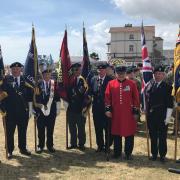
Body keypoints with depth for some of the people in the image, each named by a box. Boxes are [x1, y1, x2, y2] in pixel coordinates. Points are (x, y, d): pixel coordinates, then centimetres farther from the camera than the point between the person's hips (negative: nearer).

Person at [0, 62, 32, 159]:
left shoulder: (25, 80, 5)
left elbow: (29, 95, 5)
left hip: (23, 111, 2)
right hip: (10, 111, -2)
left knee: (22, 131, 13)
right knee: (9, 132, 7)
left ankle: (23, 148, 28)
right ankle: (10, 150, 20)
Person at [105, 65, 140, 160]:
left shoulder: (131, 84, 0)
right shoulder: (111, 83, 3)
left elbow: (136, 98, 0)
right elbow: (107, 97, 4)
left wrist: (135, 112, -2)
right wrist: (108, 109, -3)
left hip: (128, 113, -1)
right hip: (115, 113, 1)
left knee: (129, 133, 5)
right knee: (116, 132, 10)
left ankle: (128, 153, 18)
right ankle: (117, 152, 24)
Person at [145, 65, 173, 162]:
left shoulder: (167, 87, -4)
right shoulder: (149, 85, 4)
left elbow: (170, 104, -6)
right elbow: (146, 98, 10)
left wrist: (168, 117, -10)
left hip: (162, 116, -2)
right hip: (151, 116, 3)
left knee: (162, 137, 8)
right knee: (153, 136, 12)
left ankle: (162, 155, 20)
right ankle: (154, 154, 25)